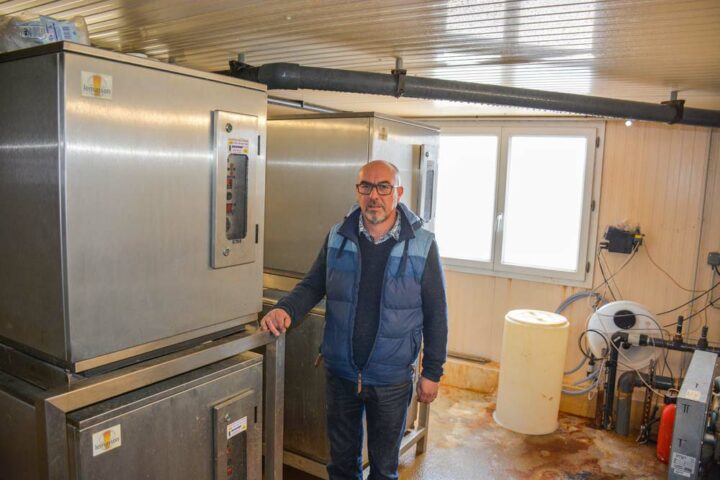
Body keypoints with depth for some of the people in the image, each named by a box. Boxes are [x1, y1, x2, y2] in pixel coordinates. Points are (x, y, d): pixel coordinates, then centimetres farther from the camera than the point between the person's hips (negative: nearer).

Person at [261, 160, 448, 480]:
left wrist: (432, 372, -4)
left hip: (392, 380, -2)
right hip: (340, 372, 2)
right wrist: (285, 309, -18)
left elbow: (436, 313, -7)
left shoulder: (422, 245, -12)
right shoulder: (338, 237, -4)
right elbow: (313, 285, 2)